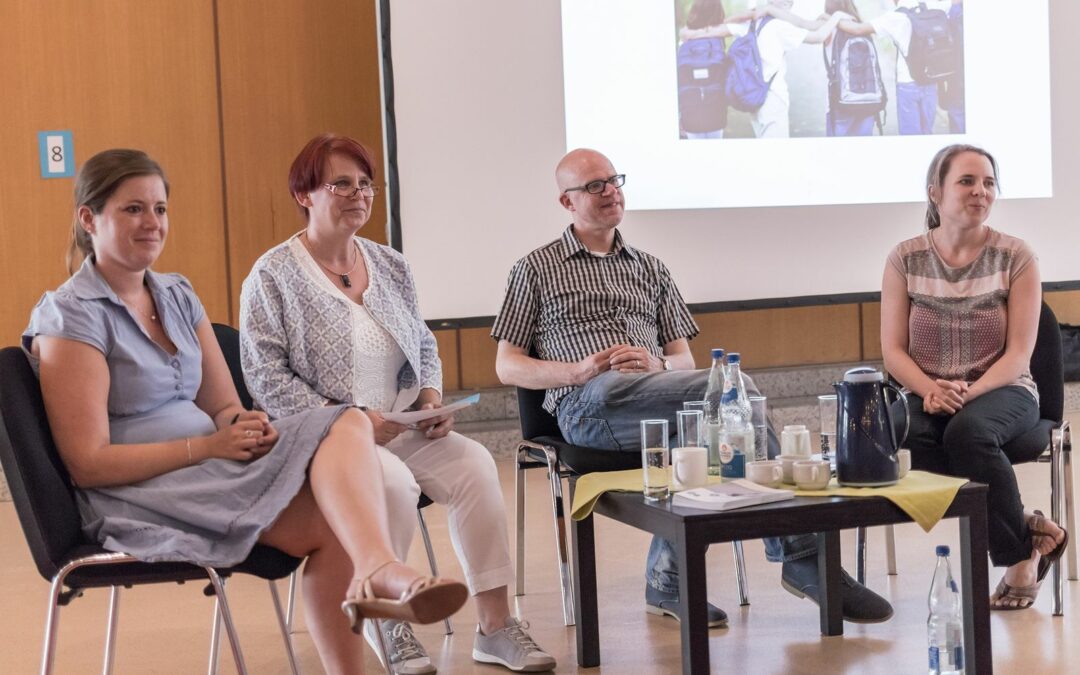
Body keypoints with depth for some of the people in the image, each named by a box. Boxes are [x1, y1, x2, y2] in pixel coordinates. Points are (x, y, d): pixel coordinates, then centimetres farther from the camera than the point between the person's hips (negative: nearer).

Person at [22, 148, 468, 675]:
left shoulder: (178, 295, 16)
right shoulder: (69, 317, -7)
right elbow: (88, 464, -13)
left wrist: (245, 427, -9)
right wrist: (208, 446, -18)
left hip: (211, 470, 7)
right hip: (139, 497, -7)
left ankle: (376, 568, -37)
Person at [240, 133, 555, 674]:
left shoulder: (390, 266, 15)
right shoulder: (272, 276, -4)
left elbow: (424, 347, 22)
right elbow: (266, 377, -11)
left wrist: (431, 398, 0)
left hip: (404, 428, 5)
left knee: (474, 463, -21)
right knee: (392, 482, -34)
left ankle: (495, 626, -17)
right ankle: (387, 628, -13)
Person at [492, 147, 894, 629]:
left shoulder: (649, 268, 27)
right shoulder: (536, 269, 17)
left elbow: (684, 360, 22)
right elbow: (507, 367, 10)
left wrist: (657, 365, -3)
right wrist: (579, 370, -8)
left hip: (653, 392, 4)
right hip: (589, 403, -4)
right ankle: (803, 556, -27)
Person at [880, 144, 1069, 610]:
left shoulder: (1015, 257, -2)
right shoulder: (906, 259, 2)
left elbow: (1018, 353, -6)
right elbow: (893, 350, 0)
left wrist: (971, 392, -23)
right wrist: (930, 389, -20)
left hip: (1001, 391, -2)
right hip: (926, 395, 2)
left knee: (968, 430, -37)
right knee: (895, 431, -33)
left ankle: (1019, 555, -14)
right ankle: (1027, 531, -21)